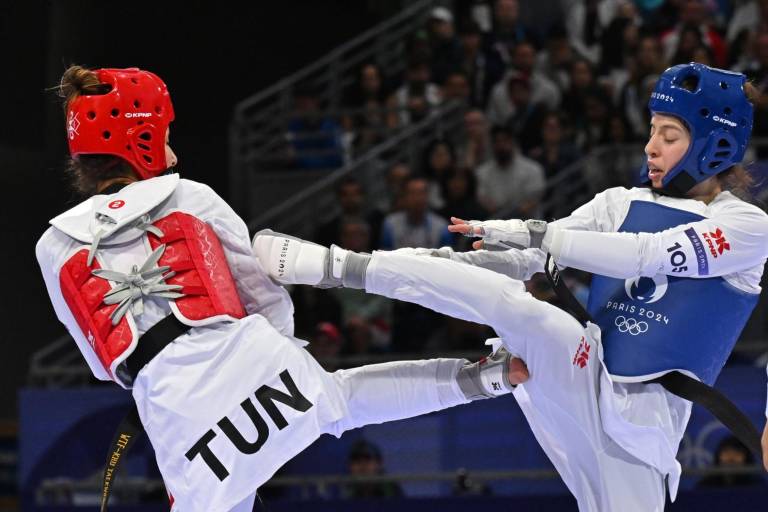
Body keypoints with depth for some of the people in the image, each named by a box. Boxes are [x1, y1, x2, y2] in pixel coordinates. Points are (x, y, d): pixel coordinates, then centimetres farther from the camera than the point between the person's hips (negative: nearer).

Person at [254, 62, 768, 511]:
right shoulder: (621, 203, 10)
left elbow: (644, 254, -18)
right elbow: (526, 260, 4)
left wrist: (538, 234, -18)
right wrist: (439, 261, -12)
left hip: (644, 418, -2)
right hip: (583, 379, 2)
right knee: (510, 303, -22)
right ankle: (339, 268, -22)